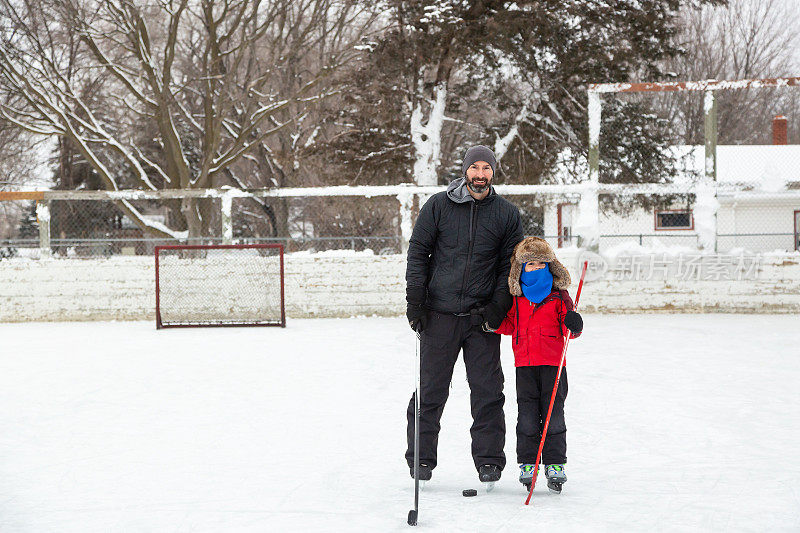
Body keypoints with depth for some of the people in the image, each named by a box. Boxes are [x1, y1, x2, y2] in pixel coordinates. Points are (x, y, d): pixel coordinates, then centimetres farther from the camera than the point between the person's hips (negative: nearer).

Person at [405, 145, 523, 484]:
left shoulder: (507, 214, 6)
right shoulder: (438, 206, 2)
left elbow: (511, 265, 8)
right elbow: (418, 252, 5)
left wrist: (498, 307, -4)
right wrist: (415, 300, -3)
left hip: (482, 317, 1)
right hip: (439, 314, -1)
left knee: (487, 391, 1)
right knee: (430, 389, 3)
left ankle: (489, 459, 10)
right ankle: (421, 458, 14)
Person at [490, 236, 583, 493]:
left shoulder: (558, 296, 2)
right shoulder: (516, 298, 10)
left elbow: (569, 329, -1)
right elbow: (509, 325, 20)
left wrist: (573, 324, -23)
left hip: (553, 364, -2)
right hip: (525, 365, 2)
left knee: (553, 413, -2)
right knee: (527, 416, 1)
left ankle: (555, 464, 6)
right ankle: (527, 462, 9)